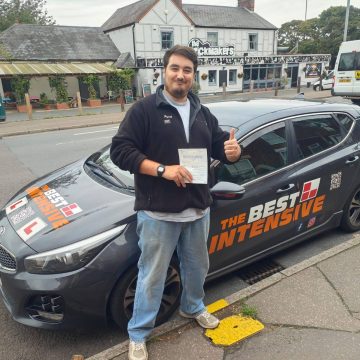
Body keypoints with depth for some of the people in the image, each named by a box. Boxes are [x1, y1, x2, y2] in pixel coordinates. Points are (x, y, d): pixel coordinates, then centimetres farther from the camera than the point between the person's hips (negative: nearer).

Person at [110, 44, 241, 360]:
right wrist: (162, 170, -23)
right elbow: (120, 150, -13)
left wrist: (233, 151, -10)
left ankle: (193, 307, 50)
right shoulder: (144, 109, -8)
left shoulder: (203, 113, 11)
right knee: (152, 277, 7)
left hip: (198, 211, 6)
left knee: (197, 267, 23)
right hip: (158, 213, -5)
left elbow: (220, 147, 15)